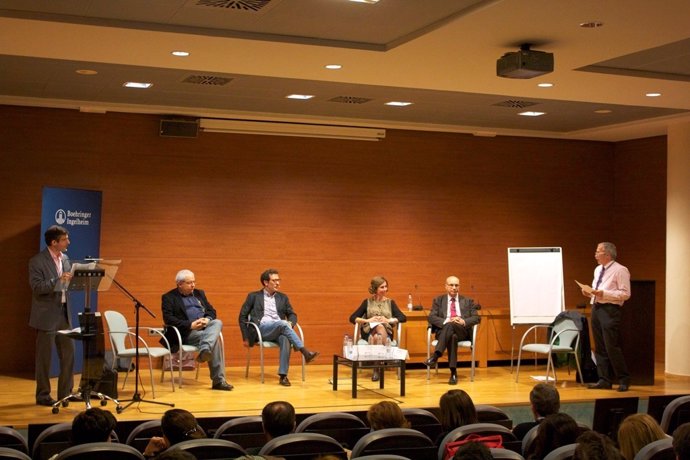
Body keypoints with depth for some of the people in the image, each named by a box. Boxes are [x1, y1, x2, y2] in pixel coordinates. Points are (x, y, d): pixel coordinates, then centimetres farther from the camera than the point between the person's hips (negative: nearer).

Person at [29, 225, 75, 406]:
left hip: (64, 313, 7)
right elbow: (37, 287, -19)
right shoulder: (37, 261, -11)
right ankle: (43, 396, 11)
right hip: (46, 315, -7)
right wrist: (58, 280, -30)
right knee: (44, 357, 2)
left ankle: (65, 392, 18)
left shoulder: (65, 258, 10)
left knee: (68, 353, 8)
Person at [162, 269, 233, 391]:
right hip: (187, 333, -5)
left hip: (206, 327, 6)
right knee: (215, 339, -29)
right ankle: (218, 380, -34)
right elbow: (168, 319, -9)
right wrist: (190, 325, -19)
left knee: (217, 322, -29)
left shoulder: (199, 293, 23)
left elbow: (211, 311, 20)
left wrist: (207, 319, -6)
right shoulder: (169, 297, 4)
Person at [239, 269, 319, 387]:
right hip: (261, 329, -3)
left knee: (285, 339, -36)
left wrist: (290, 323, -4)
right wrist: (245, 337, 1)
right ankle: (305, 353, -41)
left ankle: (283, 376, -37)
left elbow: (292, 314, 21)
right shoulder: (254, 296, 12)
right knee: (282, 323, -35)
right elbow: (242, 316, 10)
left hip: (279, 330, 3)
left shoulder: (282, 297, 22)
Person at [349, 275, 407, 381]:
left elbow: (403, 318, 5)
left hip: (386, 333, 0)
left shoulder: (390, 302, 16)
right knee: (376, 335, -37)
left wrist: (388, 320, -12)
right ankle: (378, 367, -34)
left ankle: (377, 369, -35)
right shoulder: (367, 302, 14)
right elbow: (352, 318, 6)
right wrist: (367, 320, -11)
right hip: (369, 332, 0)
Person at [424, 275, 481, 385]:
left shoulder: (467, 301, 20)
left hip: (462, 331, 0)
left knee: (451, 326, -37)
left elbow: (476, 318, 9)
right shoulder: (438, 300, 18)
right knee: (452, 337, -38)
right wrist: (446, 321, -16)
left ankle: (436, 355, -51)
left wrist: (464, 321, -13)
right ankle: (453, 372, -44)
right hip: (443, 330, 0)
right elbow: (431, 317, 3)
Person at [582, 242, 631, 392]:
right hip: (596, 308, 8)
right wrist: (590, 293, 5)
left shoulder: (620, 270, -8)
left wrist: (604, 293, -21)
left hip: (610, 310, -8)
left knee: (612, 347, -9)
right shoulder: (598, 270, 17)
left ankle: (624, 380, 4)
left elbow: (625, 294, -14)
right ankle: (604, 380, 16)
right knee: (599, 347, 9)